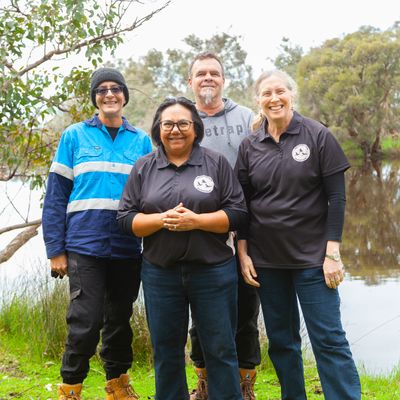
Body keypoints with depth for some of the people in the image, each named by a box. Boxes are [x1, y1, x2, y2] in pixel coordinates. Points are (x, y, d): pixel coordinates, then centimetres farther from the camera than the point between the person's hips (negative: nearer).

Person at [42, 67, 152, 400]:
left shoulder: (141, 141, 8)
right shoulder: (74, 136, 1)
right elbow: (56, 195, 0)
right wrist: (56, 248, -6)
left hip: (128, 248, 3)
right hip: (85, 245, -3)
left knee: (120, 319, 14)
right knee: (86, 322, -6)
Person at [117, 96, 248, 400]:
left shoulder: (216, 163, 3)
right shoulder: (144, 168, 7)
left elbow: (238, 213, -2)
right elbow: (126, 218, 3)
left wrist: (196, 220, -16)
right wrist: (162, 219, -15)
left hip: (213, 270, -1)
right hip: (160, 272, 2)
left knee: (221, 349, 5)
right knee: (166, 352, 12)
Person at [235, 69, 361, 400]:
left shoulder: (318, 136, -4)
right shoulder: (250, 146, 4)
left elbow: (336, 197, -6)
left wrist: (333, 252, -12)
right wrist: (243, 253, 1)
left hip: (312, 257, -3)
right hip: (266, 260, 3)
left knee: (329, 339, -3)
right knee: (281, 341, 12)